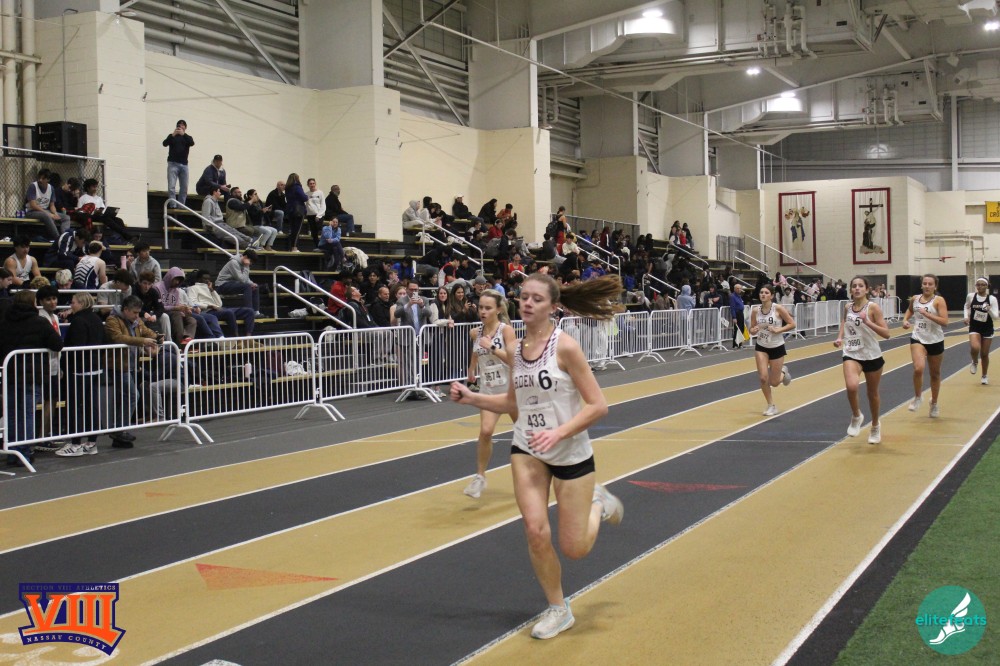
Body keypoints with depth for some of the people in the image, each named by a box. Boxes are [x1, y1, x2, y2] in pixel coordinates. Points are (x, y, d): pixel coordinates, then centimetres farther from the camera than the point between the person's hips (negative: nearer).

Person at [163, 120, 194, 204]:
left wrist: (183, 134, -22)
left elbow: (192, 143, -9)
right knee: (171, 187, -12)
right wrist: (173, 135, -21)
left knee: (184, 188, 3)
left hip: (184, 164, 3)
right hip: (173, 163, -3)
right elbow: (165, 144, -7)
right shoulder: (172, 136, 10)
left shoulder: (187, 137, 13)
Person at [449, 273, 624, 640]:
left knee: (574, 549, 3)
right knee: (535, 531, -13)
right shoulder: (517, 349, 1)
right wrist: (471, 397, 1)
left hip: (571, 454, -4)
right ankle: (558, 609, 11)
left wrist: (558, 432, -27)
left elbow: (597, 405, -17)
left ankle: (598, 503, 36)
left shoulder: (565, 346, -17)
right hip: (527, 451, 4)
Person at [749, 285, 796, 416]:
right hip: (761, 347, 2)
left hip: (777, 347, -2)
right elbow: (752, 328, 6)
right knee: (763, 377, -11)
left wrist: (778, 330, -21)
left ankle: (783, 372, 40)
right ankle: (771, 405, 10)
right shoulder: (755, 310, -5)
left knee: (774, 382, 3)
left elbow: (792, 324, -8)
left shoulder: (778, 309, -14)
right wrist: (753, 331, -17)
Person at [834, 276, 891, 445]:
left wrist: (867, 322, -28)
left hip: (871, 355, -2)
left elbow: (886, 333, -16)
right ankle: (856, 416, 3)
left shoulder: (873, 307, -11)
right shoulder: (847, 307, 1)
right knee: (851, 387, -25)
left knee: (872, 393, 14)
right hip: (852, 354, 2)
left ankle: (875, 426, 39)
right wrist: (840, 338, 6)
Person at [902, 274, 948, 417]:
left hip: (935, 341, -1)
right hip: (918, 339, 1)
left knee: (935, 374, 13)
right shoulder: (915, 299, 3)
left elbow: (944, 322, -19)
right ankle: (917, 398, -1)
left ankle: (934, 404, 33)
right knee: (918, 368, -23)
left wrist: (926, 314, -25)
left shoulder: (939, 300, -9)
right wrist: (905, 320, 9)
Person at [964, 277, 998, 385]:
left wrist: (989, 310, -31)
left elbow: (995, 316, -11)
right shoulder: (970, 296, -5)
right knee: (975, 348, -27)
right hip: (974, 328, 0)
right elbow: (966, 307, 16)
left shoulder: (992, 299, -10)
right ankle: (975, 362, 8)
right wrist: (966, 317, -1)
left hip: (987, 328, 0)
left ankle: (985, 376, 31)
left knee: (984, 354, 9)